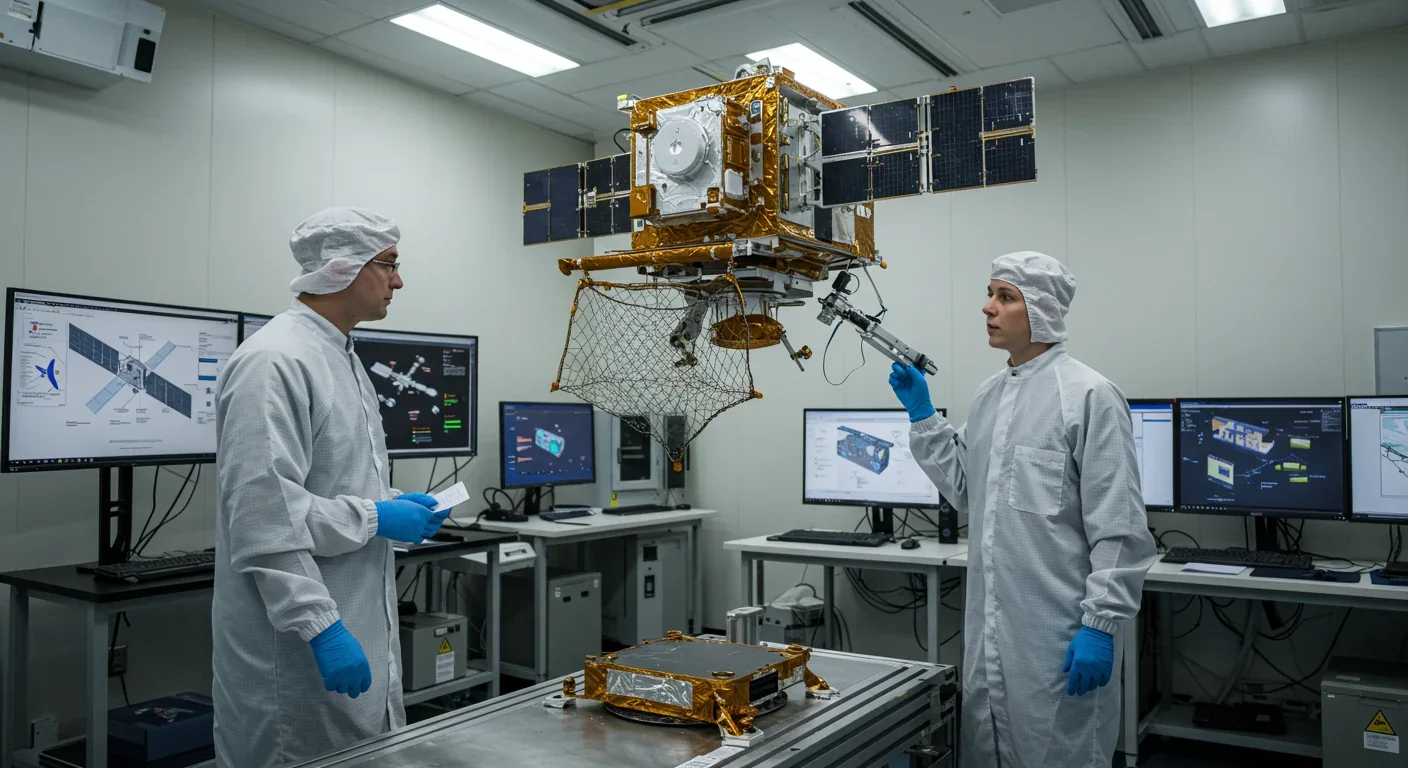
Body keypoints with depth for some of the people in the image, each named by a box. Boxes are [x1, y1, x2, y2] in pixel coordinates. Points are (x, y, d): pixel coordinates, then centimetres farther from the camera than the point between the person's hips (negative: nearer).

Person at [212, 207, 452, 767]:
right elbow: (265, 514, -24)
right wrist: (376, 517, -20)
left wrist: (394, 508, 6)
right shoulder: (274, 361, -18)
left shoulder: (342, 357, 14)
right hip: (299, 643, -9)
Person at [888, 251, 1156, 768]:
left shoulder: (1089, 395, -12)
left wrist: (1102, 624, -16)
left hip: (1060, 639, -7)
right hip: (988, 628, 7)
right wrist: (922, 414, 11)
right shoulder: (988, 395, 11)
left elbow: (1118, 527, -14)